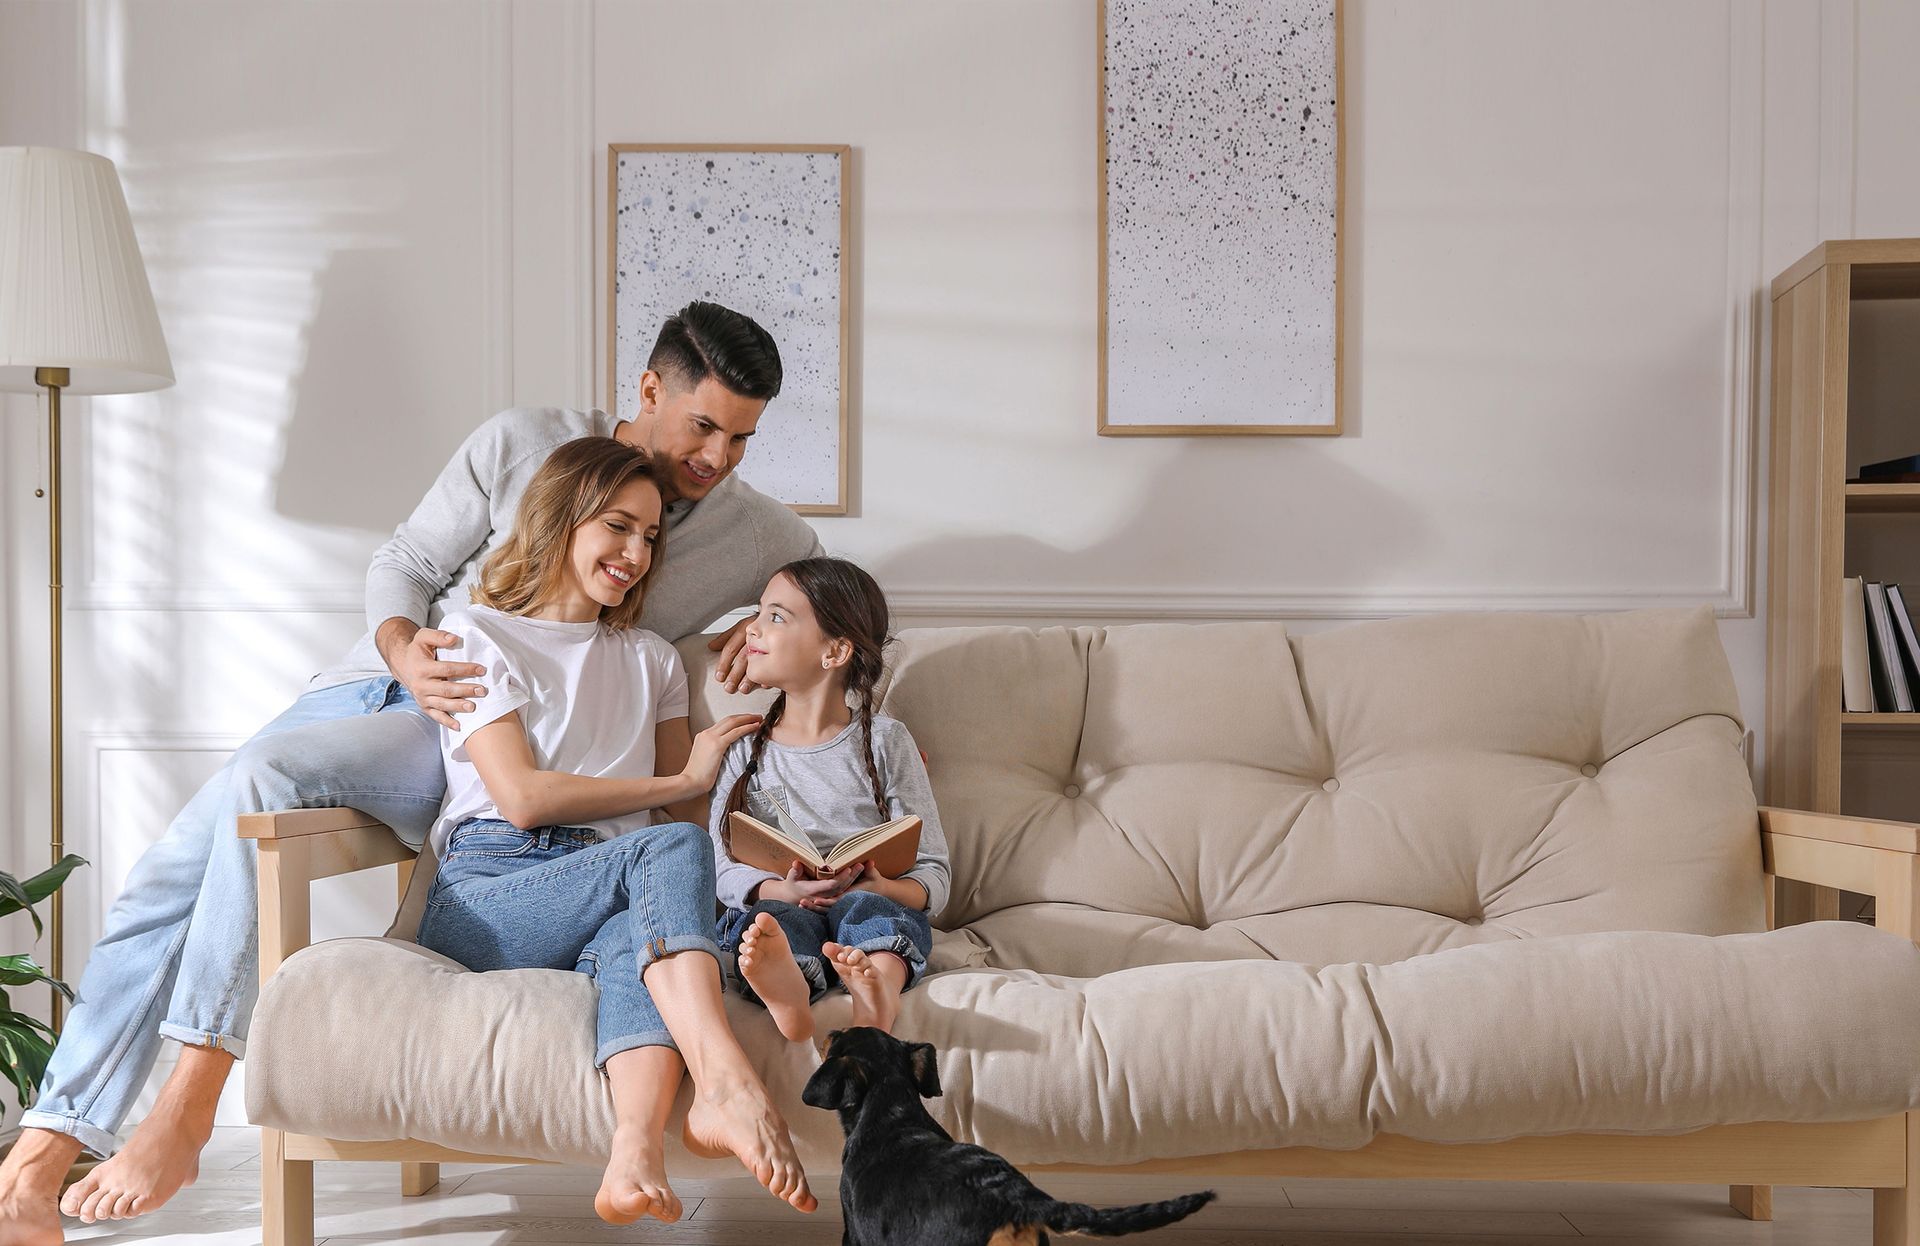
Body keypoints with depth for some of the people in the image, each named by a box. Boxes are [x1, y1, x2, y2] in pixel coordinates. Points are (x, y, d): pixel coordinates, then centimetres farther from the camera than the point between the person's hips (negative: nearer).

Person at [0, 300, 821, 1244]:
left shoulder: (753, 530, 2)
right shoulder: (524, 443, 1)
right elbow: (402, 563, 7)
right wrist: (403, 647, -16)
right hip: (374, 682, 4)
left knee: (258, 780, -31)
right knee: (166, 881, -9)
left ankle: (187, 1107, -28)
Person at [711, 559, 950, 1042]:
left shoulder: (884, 740, 9)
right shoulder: (746, 747, 16)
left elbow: (934, 874, 5)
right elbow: (723, 868, 6)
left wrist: (881, 888, -19)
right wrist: (782, 889, -16)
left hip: (876, 910, -1)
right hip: (781, 909, 1)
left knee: (864, 906, -33)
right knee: (774, 918, -31)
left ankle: (877, 993, -64)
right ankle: (786, 988, -64)